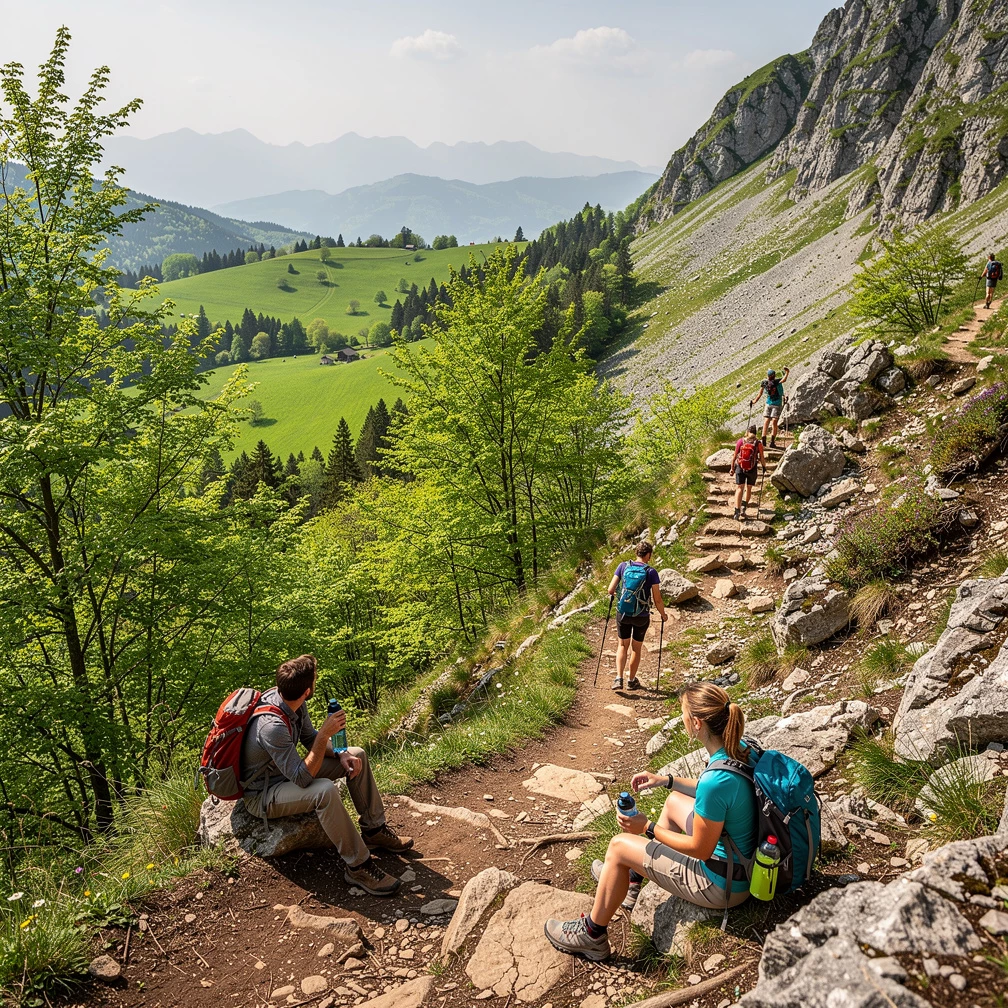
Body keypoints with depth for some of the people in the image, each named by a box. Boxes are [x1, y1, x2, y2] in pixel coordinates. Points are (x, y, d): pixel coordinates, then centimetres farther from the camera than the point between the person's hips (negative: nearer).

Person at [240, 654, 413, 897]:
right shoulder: (272, 726, -36)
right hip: (262, 796, -9)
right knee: (325, 790, -36)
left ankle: (374, 831, 13)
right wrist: (325, 734, -37)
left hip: (287, 772, 9)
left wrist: (340, 755, -9)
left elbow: (309, 738, 7)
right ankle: (358, 866, -23)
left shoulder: (290, 701, -10)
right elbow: (302, 779, -35)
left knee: (356, 756, 4)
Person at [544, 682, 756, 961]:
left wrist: (648, 828, -11)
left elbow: (701, 850, -22)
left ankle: (591, 935, 20)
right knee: (674, 801, 27)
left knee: (619, 846, 1)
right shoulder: (739, 748, -9)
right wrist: (666, 780, 11)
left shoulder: (716, 780, -35)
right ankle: (631, 878, 45)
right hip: (743, 858, 8)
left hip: (723, 884, -8)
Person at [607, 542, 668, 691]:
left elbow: (611, 590, -6)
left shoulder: (623, 566, -6)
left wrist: (616, 594, 18)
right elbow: (657, 600, -11)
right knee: (636, 648, 17)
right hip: (642, 617, -1)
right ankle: (632, 681, 30)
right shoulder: (651, 572, -12)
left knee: (623, 645, 19)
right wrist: (663, 615, 7)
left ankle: (619, 678, 5)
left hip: (623, 614, 2)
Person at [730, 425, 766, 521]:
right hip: (752, 470, 0)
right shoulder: (758, 443, -8)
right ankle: (744, 508, 20)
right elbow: (762, 458, -2)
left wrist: (732, 468, 10)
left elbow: (735, 456, -2)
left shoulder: (740, 441, -6)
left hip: (740, 468, 0)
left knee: (739, 488, -1)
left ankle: (737, 511, -13)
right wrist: (764, 468, 16)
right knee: (749, 489, 19)